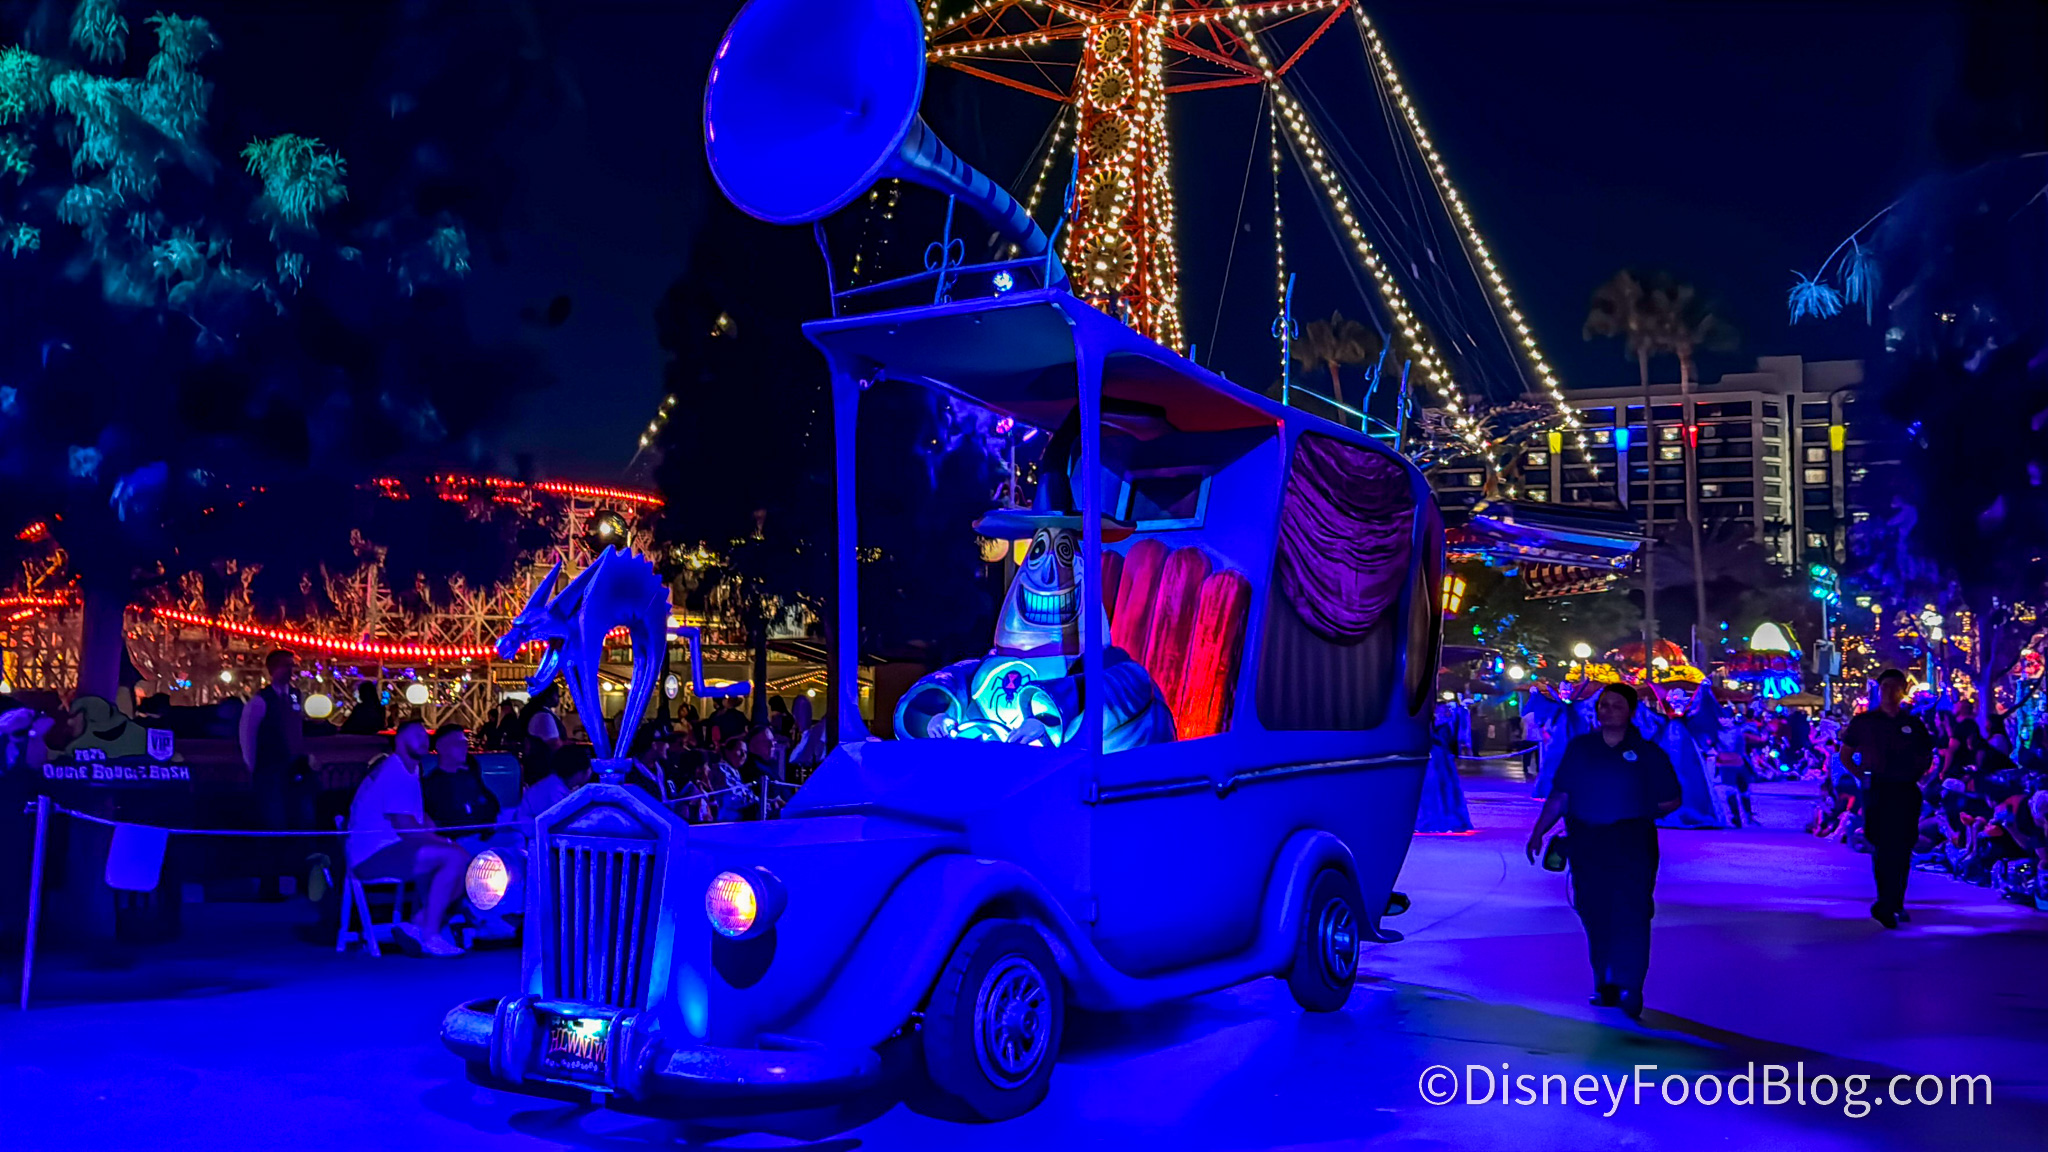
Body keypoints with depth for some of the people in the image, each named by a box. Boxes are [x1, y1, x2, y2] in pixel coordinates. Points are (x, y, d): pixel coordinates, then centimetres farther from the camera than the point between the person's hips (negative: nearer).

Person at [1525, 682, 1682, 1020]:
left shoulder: (1648, 753, 4)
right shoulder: (1579, 747, 10)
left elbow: (1672, 800, 9)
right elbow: (1559, 795, 9)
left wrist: (1637, 815, 4)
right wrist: (1539, 831, 3)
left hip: (1631, 844, -2)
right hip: (1586, 843, 3)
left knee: (1631, 914, -10)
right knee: (1594, 915, 3)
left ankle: (1629, 989, -10)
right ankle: (1604, 984, 13)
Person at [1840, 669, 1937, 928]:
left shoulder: (1914, 724, 9)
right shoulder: (1863, 721, 5)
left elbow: (1928, 755, 20)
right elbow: (1845, 754, 12)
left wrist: (1917, 774, 3)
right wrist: (1862, 776, 0)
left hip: (1906, 792, 2)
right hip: (1876, 790, -2)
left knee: (1902, 849, 2)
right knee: (1881, 847, -7)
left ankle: (1891, 905, 11)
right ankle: (1890, 904, -3)